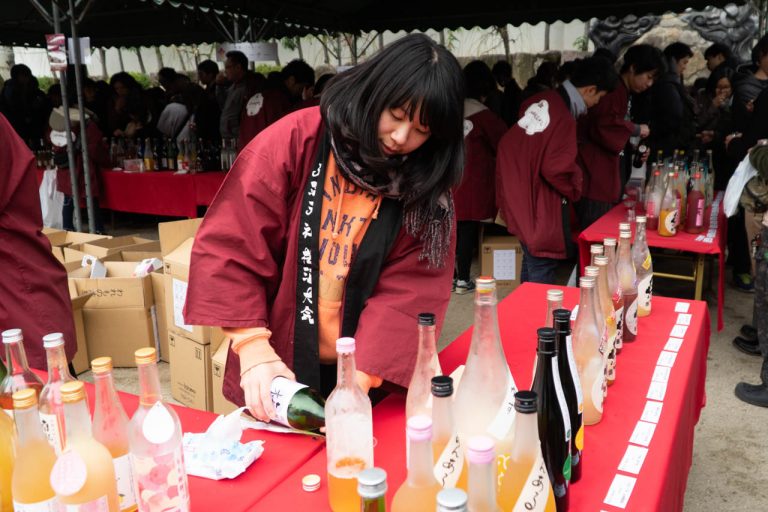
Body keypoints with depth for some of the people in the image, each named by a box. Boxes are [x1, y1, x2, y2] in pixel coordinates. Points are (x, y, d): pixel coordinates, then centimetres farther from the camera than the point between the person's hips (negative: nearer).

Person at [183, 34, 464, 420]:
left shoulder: (427, 186, -7)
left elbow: (410, 291, -13)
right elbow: (228, 245, -14)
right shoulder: (295, 140, -13)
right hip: (279, 367, -1)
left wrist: (360, 378, -23)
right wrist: (254, 347, -20)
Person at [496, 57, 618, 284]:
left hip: (520, 194, 9)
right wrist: (574, 190, -4)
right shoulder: (563, 119, -23)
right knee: (541, 272, 0)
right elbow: (556, 169, -24)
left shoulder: (543, 100, 2)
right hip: (538, 203, -9)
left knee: (531, 264, 21)